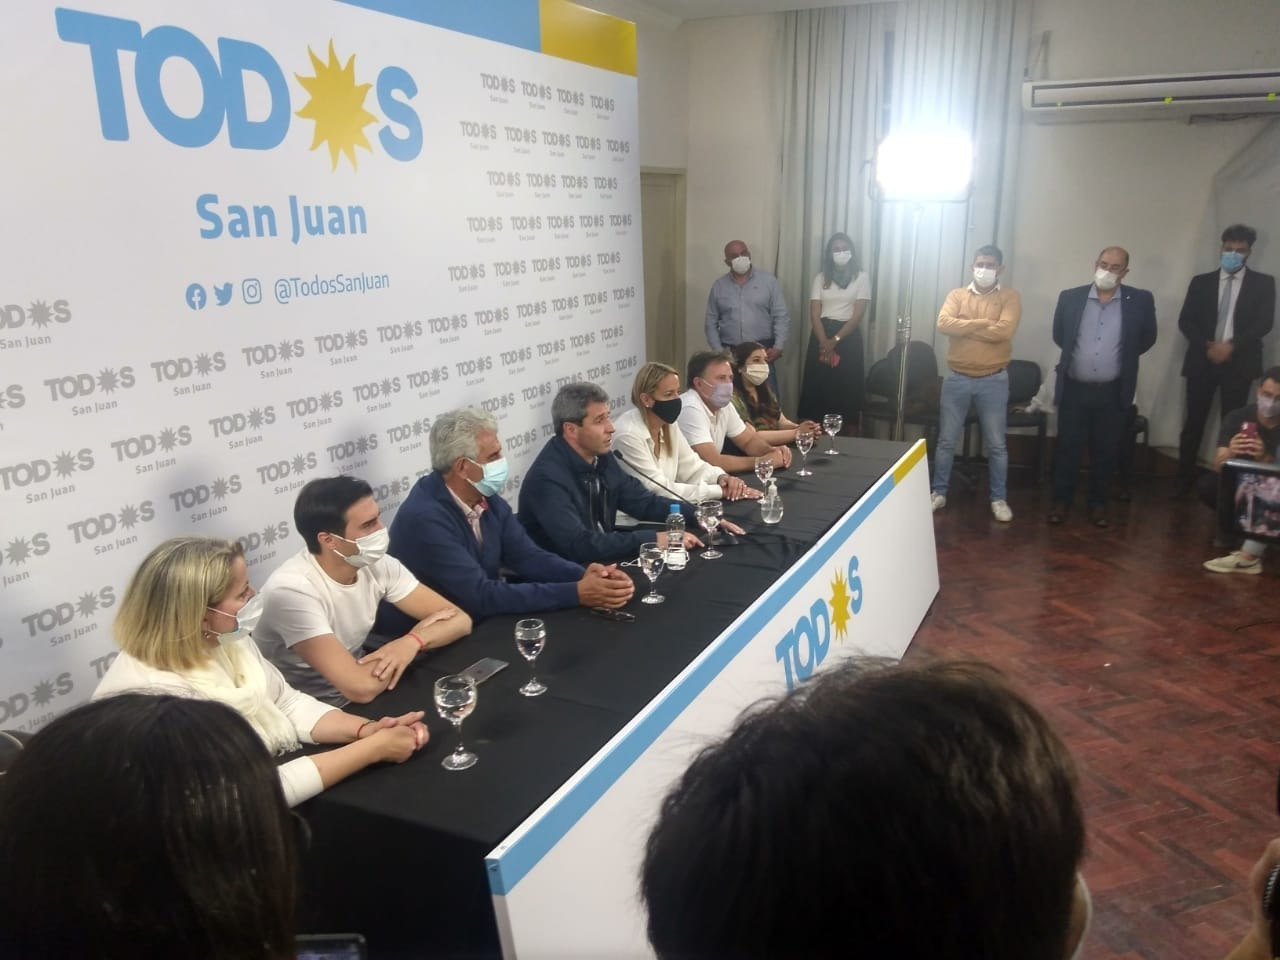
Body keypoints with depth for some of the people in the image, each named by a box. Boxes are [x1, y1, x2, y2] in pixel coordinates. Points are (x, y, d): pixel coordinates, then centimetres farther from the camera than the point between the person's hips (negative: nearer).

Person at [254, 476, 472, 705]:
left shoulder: (377, 565, -9)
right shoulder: (292, 590, -26)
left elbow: (459, 620, -6)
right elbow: (361, 688, -33)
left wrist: (411, 642, -26)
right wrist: (419, 632, -18)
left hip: (352, 704, 6)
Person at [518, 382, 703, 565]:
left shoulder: (600, 456, -1)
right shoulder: (548, 478, -23)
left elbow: (641, 501, 9)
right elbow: (579, 545, -31)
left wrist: (695, 514, -5)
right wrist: (653, 539, -28)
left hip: (603, 563, 7)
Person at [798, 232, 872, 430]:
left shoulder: (860, 278, 3)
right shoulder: (820, 278, 8)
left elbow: (858, 315, -5)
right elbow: (814, 314, 0)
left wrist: (835, 340, -15)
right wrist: (824, 343, -13)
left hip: (849, 337, -2)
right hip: (822, 335, 2)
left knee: (848, 389, -2)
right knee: (819, 387, -2)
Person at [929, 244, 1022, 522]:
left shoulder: (1010, 297, -1)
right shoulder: (957, 295, 5)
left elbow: (1004, 331, -18)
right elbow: (943, 324, -13)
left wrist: (964, 327, -13)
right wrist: (984, 323, -16)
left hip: (993, 380, -1)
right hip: (956, 378, 2)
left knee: (996, 444, 6)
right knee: (946, 441, 8)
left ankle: (999, 499, 18)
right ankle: (938, 492, 21)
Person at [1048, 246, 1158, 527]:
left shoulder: (1140, 301, -3)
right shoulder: (1070, 298, -1)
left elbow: (1147, 339, 9)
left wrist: (1122, 357, 14)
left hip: (1113, 392, 0)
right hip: (1074, 388, 0)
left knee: (1105, 451, 9)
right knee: (1067, 448, 6)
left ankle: (1098, 503, 21)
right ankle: (1061, 500, 18)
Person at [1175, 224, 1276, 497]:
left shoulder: (1263, 283, 6)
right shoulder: (1201, 282, 9)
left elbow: (1265, 322, -4)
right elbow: (1185, 321, 2)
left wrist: (1231, 345, -16)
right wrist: (1207, 346, -13)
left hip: (1239, 362, -1)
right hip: (1202, 360, 1)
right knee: (1194, 421, 4)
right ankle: (1184, 477, 13)